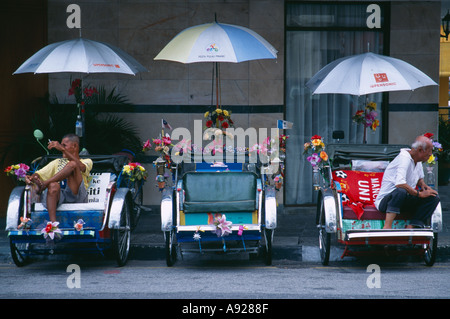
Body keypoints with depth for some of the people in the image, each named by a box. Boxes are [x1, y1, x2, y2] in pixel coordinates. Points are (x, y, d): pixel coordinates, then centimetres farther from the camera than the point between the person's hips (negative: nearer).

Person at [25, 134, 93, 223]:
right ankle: (53, 223, -52)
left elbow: (80, 167, -5)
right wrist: (32, 177, -5)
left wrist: (63, 149, -14)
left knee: (72, 164, -23)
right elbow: (39, 174, 22)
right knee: (53, 185, -36)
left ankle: (44, 184, -30)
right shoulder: (58, 162, 35)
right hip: (59, 194, 3)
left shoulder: (87, 162, 22)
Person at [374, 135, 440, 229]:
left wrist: (423, 185, 4)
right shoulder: (405, 159, -22)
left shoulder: (418, 161, 8)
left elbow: (420, 178, 29)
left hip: (404, 200, 9)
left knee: (434, 197, -8)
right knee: (400, 191, -41)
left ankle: (411, 228, -18)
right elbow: (400, 184, -37)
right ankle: (387, 227, -40)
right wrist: (420, 194, -29)